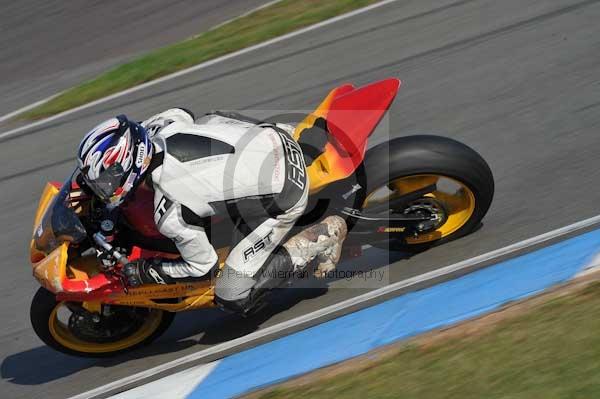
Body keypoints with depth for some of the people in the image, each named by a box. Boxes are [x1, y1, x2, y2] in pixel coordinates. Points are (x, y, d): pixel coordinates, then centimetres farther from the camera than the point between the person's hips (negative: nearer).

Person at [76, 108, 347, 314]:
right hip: (278, 141, 8)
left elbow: (202, 267, -10)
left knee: (234, 298, -1)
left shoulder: (169, 214, -26)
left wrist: (142, 272, 2)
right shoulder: (158, 127, -9)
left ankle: (322, 237, 1)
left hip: (282, 197, -8)